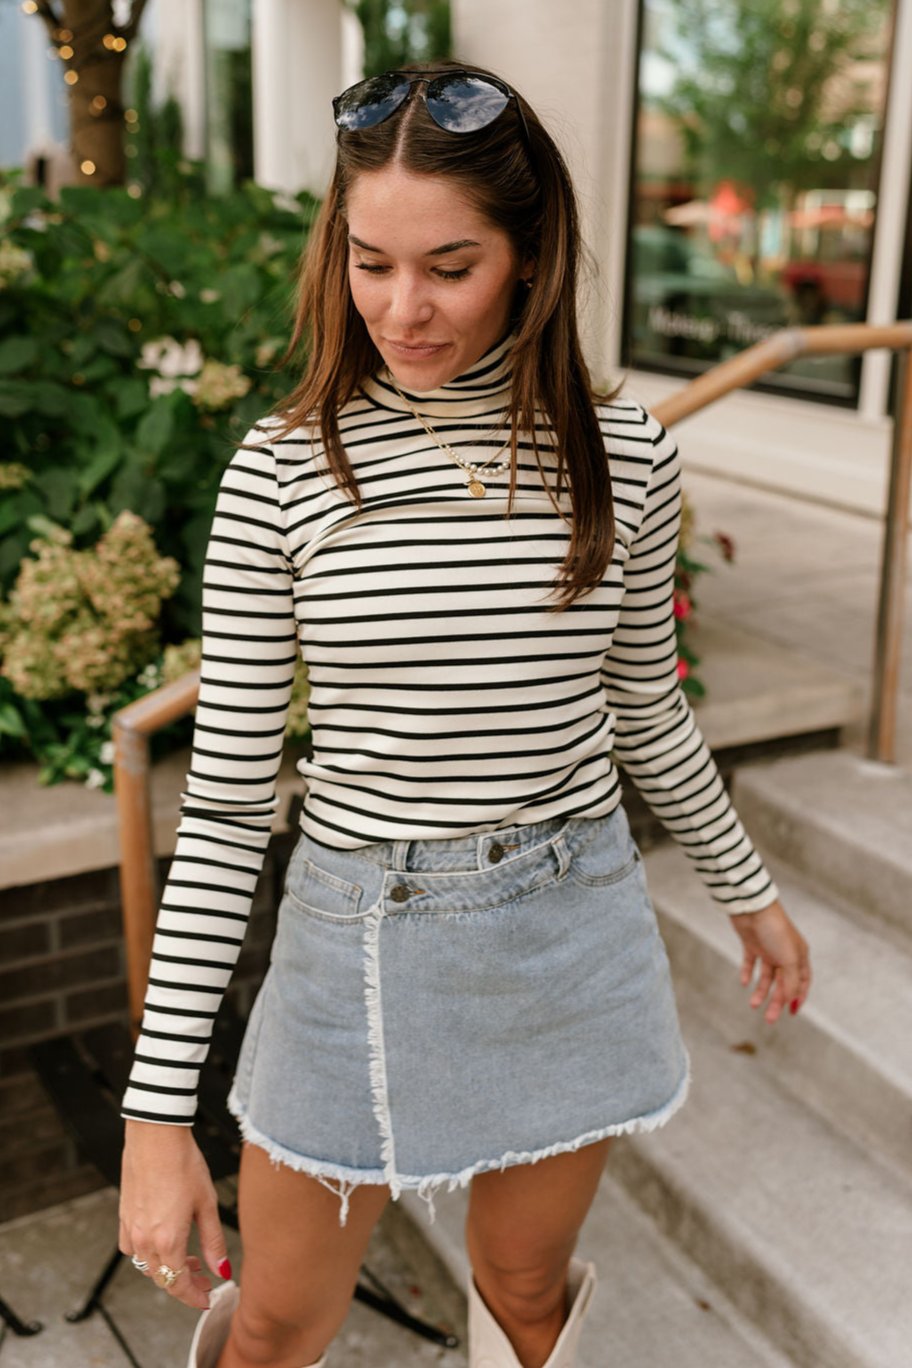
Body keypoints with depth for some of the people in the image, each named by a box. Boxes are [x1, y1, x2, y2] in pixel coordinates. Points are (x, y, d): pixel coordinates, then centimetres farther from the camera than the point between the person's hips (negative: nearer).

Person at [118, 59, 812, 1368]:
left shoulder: (624, 453, -6)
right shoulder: (284, 469, -12)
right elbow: (224, 796, -9)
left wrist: (750, 894, 20)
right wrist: (160, 1106, -9)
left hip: (573, 936, 2)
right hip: (360, 940, -1)